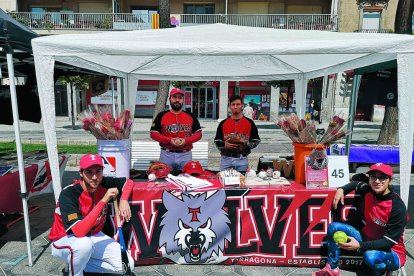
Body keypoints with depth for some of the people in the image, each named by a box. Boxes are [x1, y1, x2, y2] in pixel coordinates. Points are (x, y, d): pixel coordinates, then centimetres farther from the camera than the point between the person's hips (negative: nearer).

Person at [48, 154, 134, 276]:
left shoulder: (104, 184, -14)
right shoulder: (68, 194, -29)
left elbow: (128, 182, 3)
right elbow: (79, 231, -38)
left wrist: (123, 199, -17)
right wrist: (103, 201, -40)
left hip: (93, 236, 5)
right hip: (64, 240, -4)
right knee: (84, 243, -41)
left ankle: (81, 264, 8)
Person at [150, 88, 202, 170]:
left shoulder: (191, 116, 9)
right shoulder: (161, 116, 6)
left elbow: (198, 133, 8)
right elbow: (153, 133, 3)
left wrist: (186, 140, -10)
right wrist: (169, 140, -11)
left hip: (185, 155, 1)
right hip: (166, 155, -1)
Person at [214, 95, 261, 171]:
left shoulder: (249, 123, 4)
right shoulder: (223, 123, 7)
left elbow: (256, 140, 5)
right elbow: (217, 141, 9)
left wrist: (246, 143, -13)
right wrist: (224, 145, -11)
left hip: (242, 159, -1)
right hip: (226, 159, 1)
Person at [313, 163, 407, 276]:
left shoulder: (398, 207, -26)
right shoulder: (368, 191, -9)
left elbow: (389, 241, -26)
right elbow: (357, 183, 16)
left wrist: (359, 246, -37)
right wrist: (341, 190, -5)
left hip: (392, 251, -6)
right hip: (366, 238, 6)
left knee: (371, 256, -39)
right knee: (334, 227, -6)